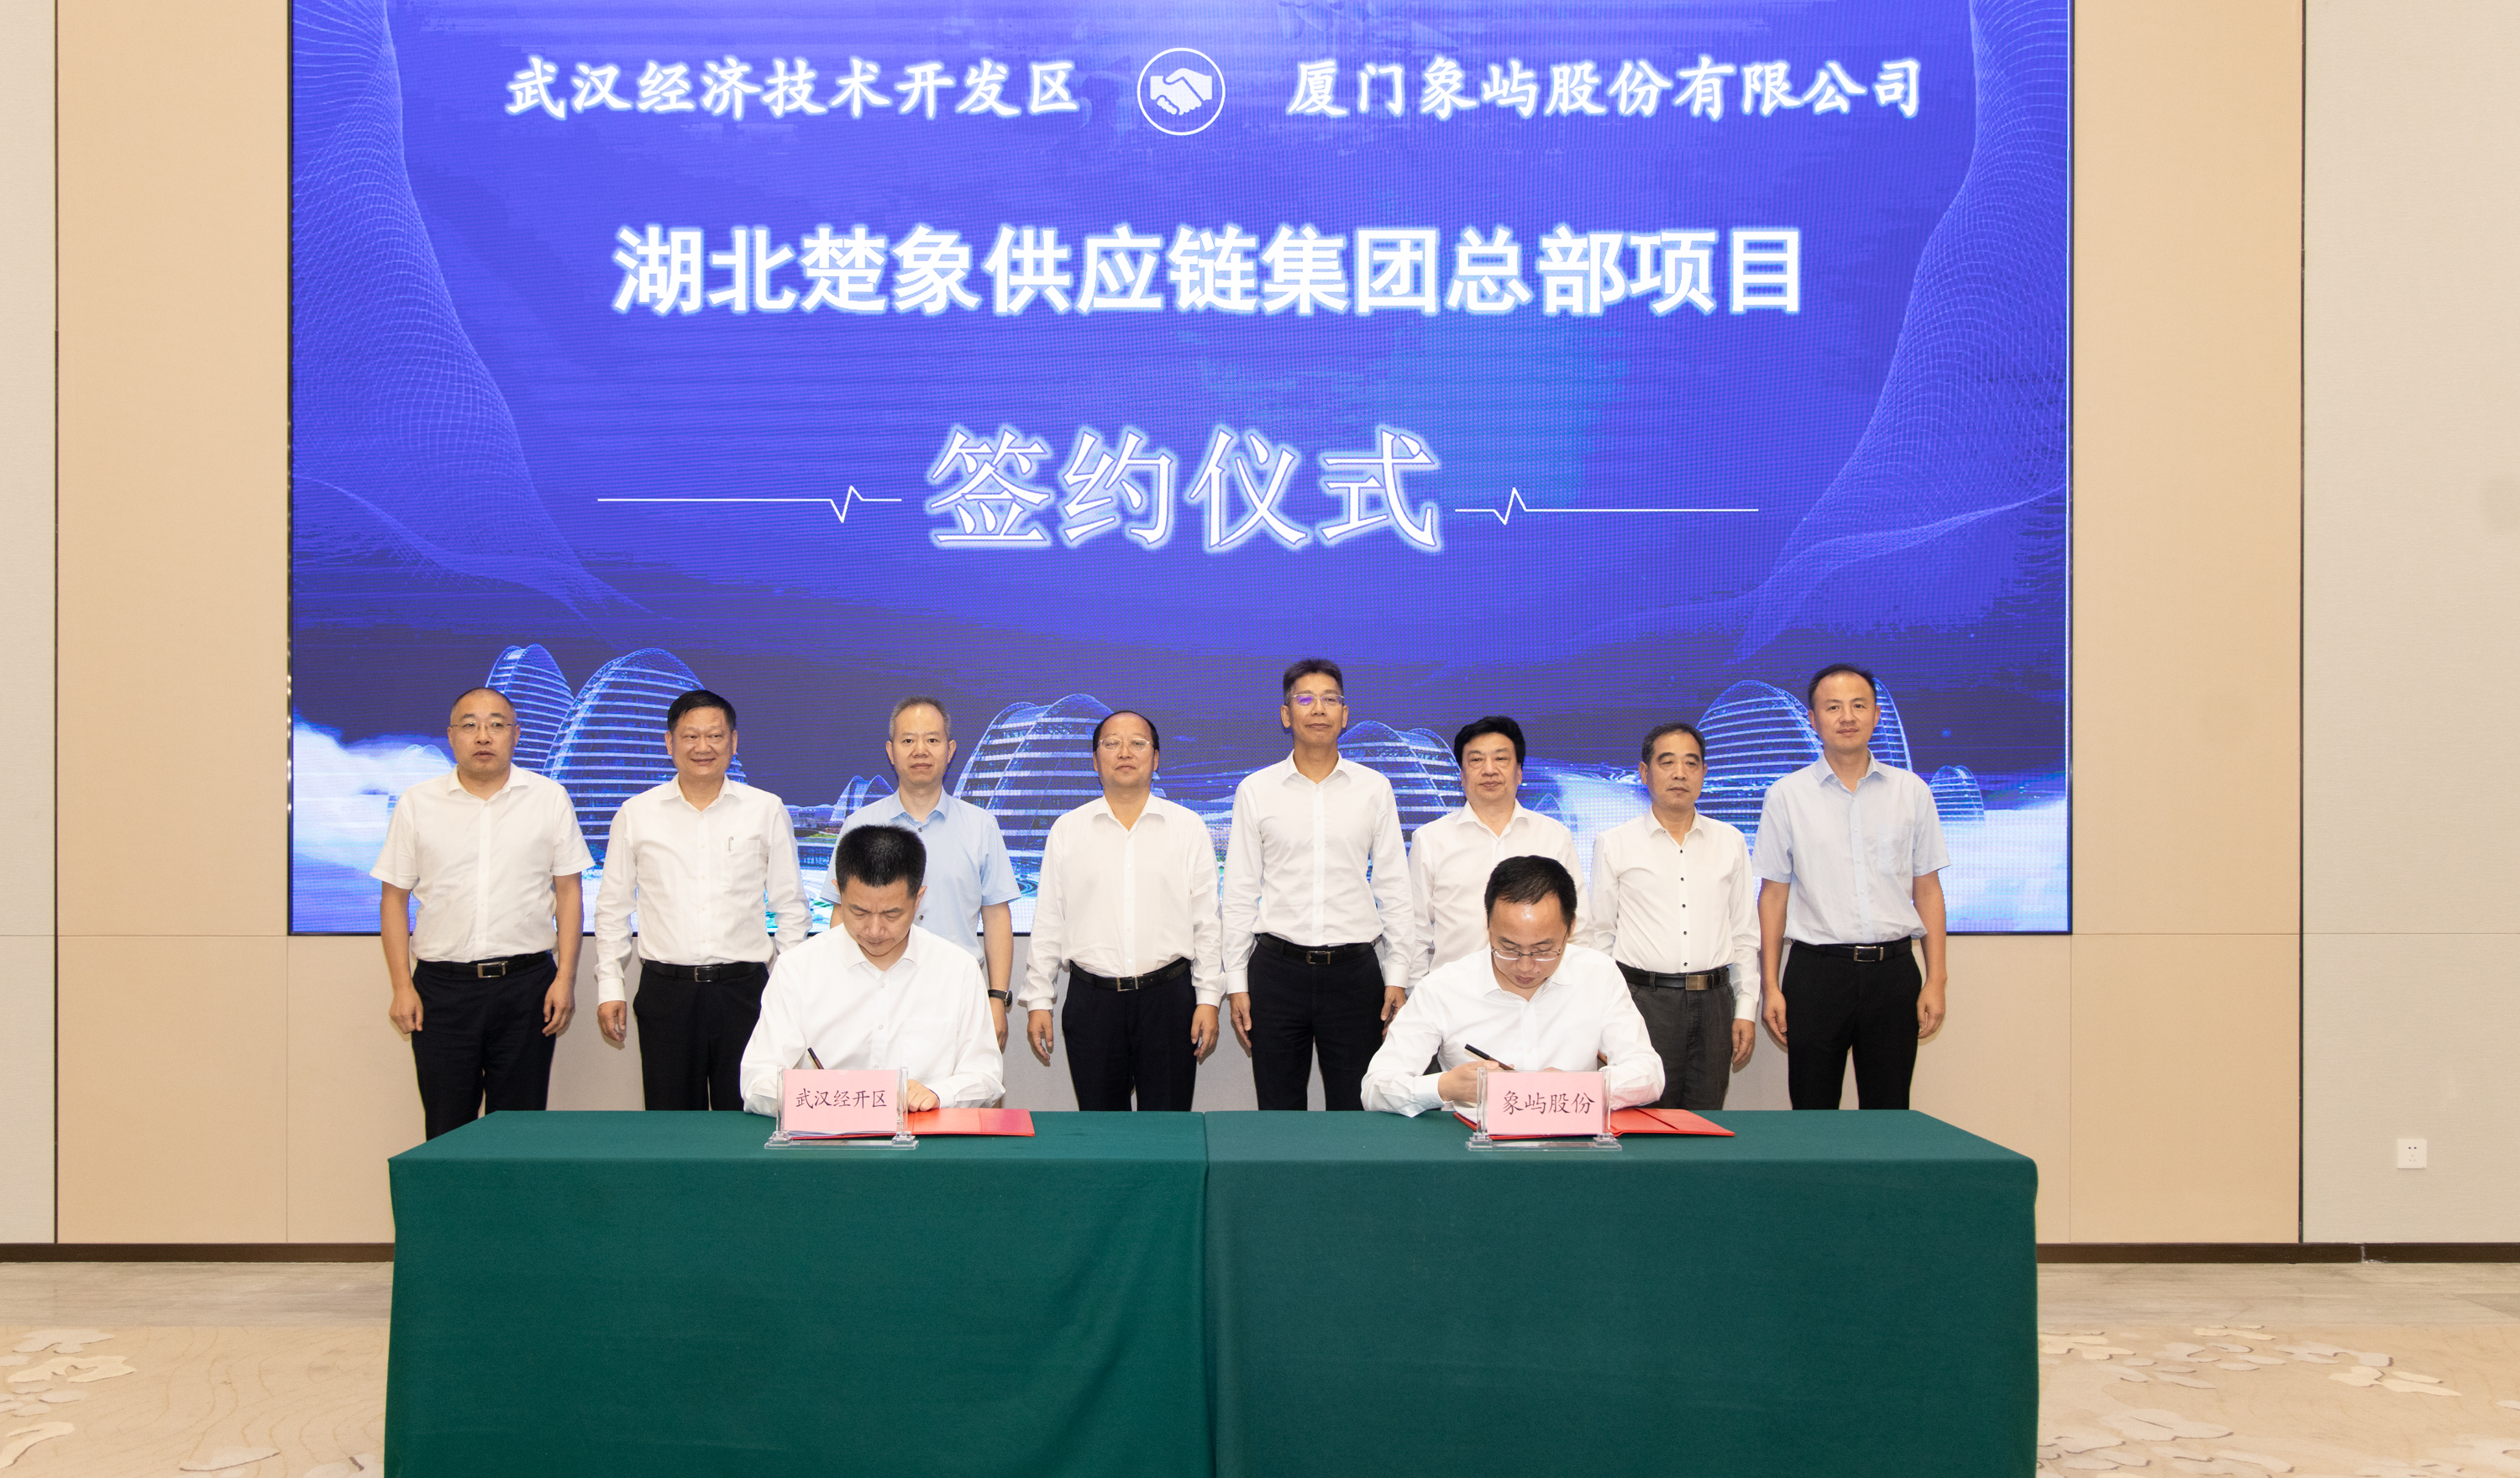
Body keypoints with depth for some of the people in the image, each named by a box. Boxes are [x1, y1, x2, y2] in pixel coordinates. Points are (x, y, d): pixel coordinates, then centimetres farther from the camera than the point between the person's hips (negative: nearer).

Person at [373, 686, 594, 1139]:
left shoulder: (549, 799, 4)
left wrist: (565, 978, -3)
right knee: (446, 1132, 4)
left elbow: (568, 892, 5)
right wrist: (402, 988, 0)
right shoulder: (417, 804, 5)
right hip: (441, 987, 0)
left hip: (526, 985, 0)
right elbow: (393, 898, 7)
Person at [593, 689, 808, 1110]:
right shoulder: (636, 815, 8)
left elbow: (790, 906, 10)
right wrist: (610, 987, 6)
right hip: (665, 992, 1)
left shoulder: (767, 811, 6)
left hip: (743, 991, 0)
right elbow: (612, 907, 12)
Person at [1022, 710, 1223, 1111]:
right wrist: (1038, 1001, 4)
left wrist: (1209, 999, -1)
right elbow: (1047, 924, 8)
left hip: (1168, 997, -1)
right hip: (1091, 998, 1)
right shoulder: (1067, 830, 7)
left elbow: (1206, 922, 5)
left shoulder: (1189, 828, 6)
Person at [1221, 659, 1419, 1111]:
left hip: (1354, 971, 0)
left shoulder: (1374, 789, 6)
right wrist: (1236, 983, 1)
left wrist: (1398, 976, 2)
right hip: (1276, 971, 0)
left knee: (1354, 1113, 3)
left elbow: (1395, 889, 7)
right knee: (1279, 1114, 6)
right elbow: (1240, 894, 5)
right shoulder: (1255, 790, 5)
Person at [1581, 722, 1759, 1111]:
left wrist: (1746, 1009, 7)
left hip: (1713, 1004, 2)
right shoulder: (1614, 844, 4)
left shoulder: (1730, 841, 11)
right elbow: (1598, 936, 6)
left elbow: (1745, 933, 13)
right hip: (1643, 1001, -2)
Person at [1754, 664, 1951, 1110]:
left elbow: (1928, 889, 8)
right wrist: (1771, 987, 0)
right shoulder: (1786, 796, 3)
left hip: (1893, 970, 1)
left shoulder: (1912, 792, 7)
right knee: (1812, 1118, 4)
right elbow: (1774, 894, 4)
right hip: (1817, 970, -1)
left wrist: (1935, 980, 2)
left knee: (1890, 1118, 5)